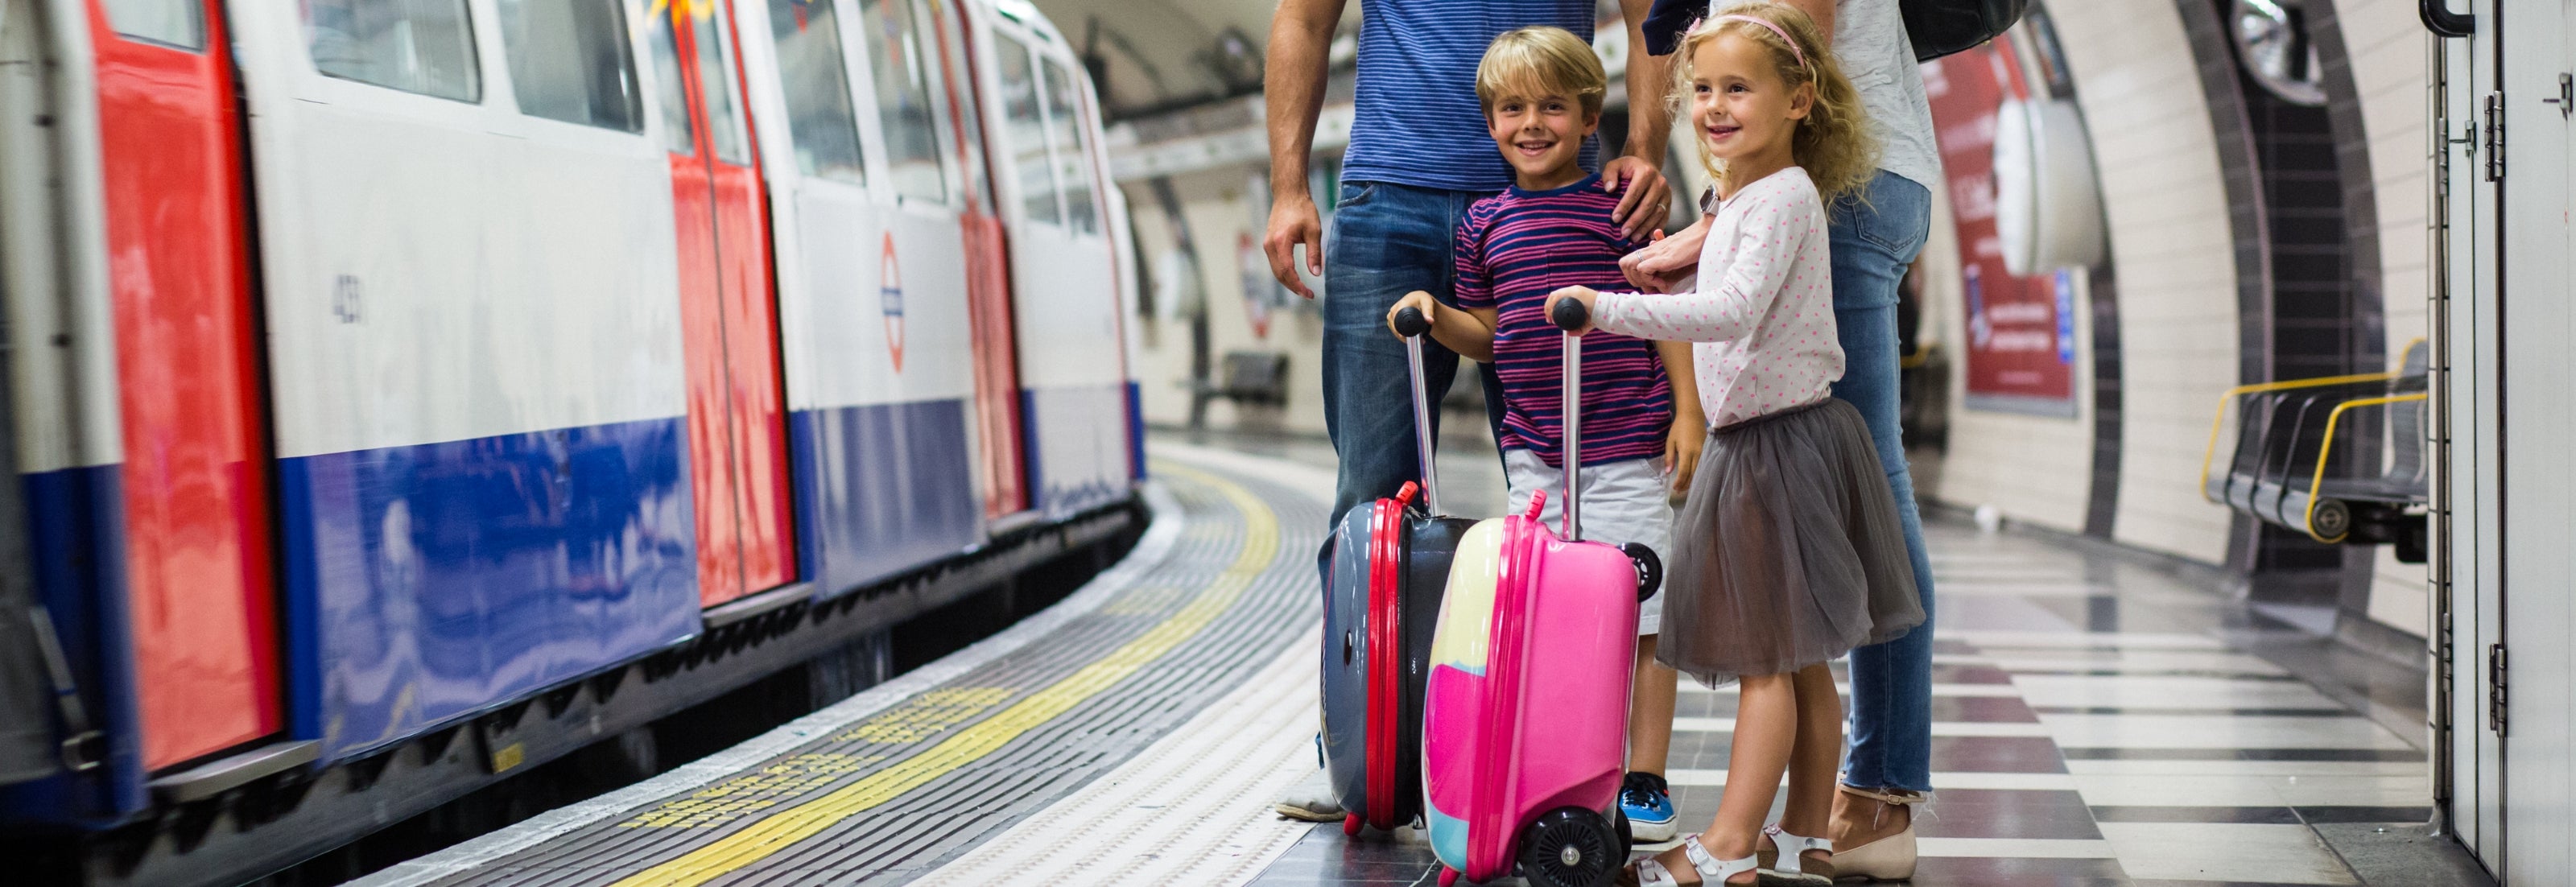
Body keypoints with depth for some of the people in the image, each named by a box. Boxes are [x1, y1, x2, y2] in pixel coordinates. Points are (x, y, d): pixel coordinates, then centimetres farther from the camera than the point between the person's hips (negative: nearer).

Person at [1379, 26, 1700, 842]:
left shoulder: (1619, 205, -1)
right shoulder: (1484, 223, 10)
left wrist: (1687, 412, -4)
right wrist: (1435, 315, -1)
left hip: (1624, 444, -3)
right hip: (1532, 450, 4)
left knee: (1641, 612, 0)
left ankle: (1646, 779, 11)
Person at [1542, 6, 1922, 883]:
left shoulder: (1782, 196, -16)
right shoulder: (1739, 196, 15)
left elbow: (1736, 310, -30)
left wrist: (1611, 308, -34)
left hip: (1781, 441, -10)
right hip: (1754, 441, 10)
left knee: (1767, 657, -7)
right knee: (1799, 661, 13)